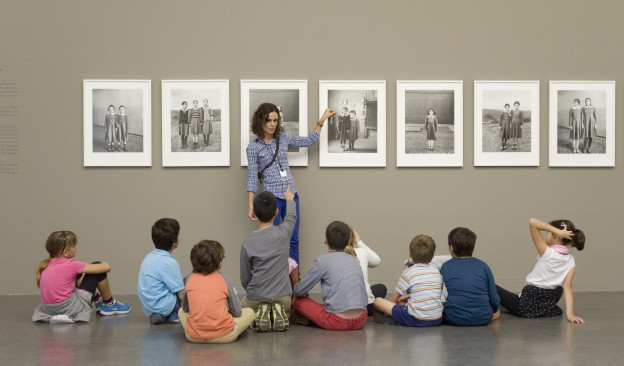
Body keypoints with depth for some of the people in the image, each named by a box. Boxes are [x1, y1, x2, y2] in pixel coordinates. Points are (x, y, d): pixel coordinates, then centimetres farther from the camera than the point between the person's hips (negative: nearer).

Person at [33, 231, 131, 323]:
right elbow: (106, 267, -9)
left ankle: (98, 301, 36)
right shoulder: (71, 265, -12)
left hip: (49, 309, 8)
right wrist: (105, 264, 15)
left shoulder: (47, 265, 7)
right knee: (98, 269, 1)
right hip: (68, 308, -8)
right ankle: (110, 304, 18)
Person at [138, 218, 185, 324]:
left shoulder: (150, 257, 8)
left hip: (149, 309, 8)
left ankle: (168, 316, 4)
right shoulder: (169, 263, -18)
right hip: (164, 306, -8)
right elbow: (182, 295, -15)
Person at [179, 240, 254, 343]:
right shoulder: (225, 279, -7)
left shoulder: (190, 279, -2)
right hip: (223, 336, 3)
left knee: (181, 311, 29)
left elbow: (185, 308, 11)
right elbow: (237, 312, 2)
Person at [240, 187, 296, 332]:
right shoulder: (283, 233, -8)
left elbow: (245, 279, -2)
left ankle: (259, 315, -2)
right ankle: (279, 312, -2)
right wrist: (289, 199, 37)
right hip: (282, 297, 1)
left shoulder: (247, 244, -10)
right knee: (286, 312, 34)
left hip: (255, 298, 0)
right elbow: (291, 217, 17)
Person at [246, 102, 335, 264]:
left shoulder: (284, 139, 8)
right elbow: (252, 177, -5)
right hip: (271, 197, -4)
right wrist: (251, 205, -10)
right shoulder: (253, 147, -3)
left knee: (293, 240, 8)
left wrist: (322, 120, 15)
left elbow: (309, 141, 19)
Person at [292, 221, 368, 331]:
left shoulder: (323, 261, -1)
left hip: (338, 322, -4)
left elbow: (299, 291, 4)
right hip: (360, 321, 4)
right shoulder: (354, 260, 14)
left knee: (298, 301, 14)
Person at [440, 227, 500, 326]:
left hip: (454, 319, -4)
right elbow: (494, 299, 3)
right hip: (483, 319, 4)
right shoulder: (483, 266, 3)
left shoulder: (445, 267, 1)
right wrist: (494, 311, 26)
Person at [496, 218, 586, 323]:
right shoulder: (570, 261, -3)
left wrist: (558, 232, -24)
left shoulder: (547, 253, -17)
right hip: (548, 306, 5)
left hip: (528, 304, -4)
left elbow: (532, 222, -23)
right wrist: (570, 314, -14)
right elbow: (567, 287, -11)